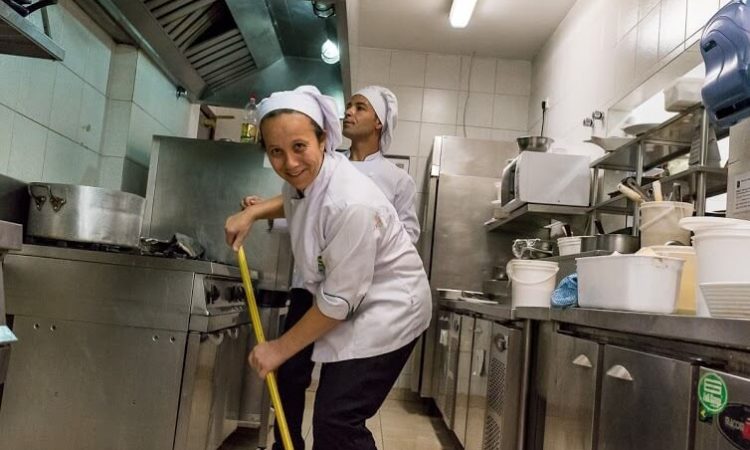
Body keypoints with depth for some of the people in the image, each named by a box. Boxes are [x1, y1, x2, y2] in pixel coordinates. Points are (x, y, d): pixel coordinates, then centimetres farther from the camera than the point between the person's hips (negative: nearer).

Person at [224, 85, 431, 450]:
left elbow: (339, 300, -25)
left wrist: (279, 348, -15)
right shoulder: (306, 175, -7)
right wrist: (252, 212, 5)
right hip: (354, 309, 9)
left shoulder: (351, 204, -33)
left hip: (387, 310, -9)